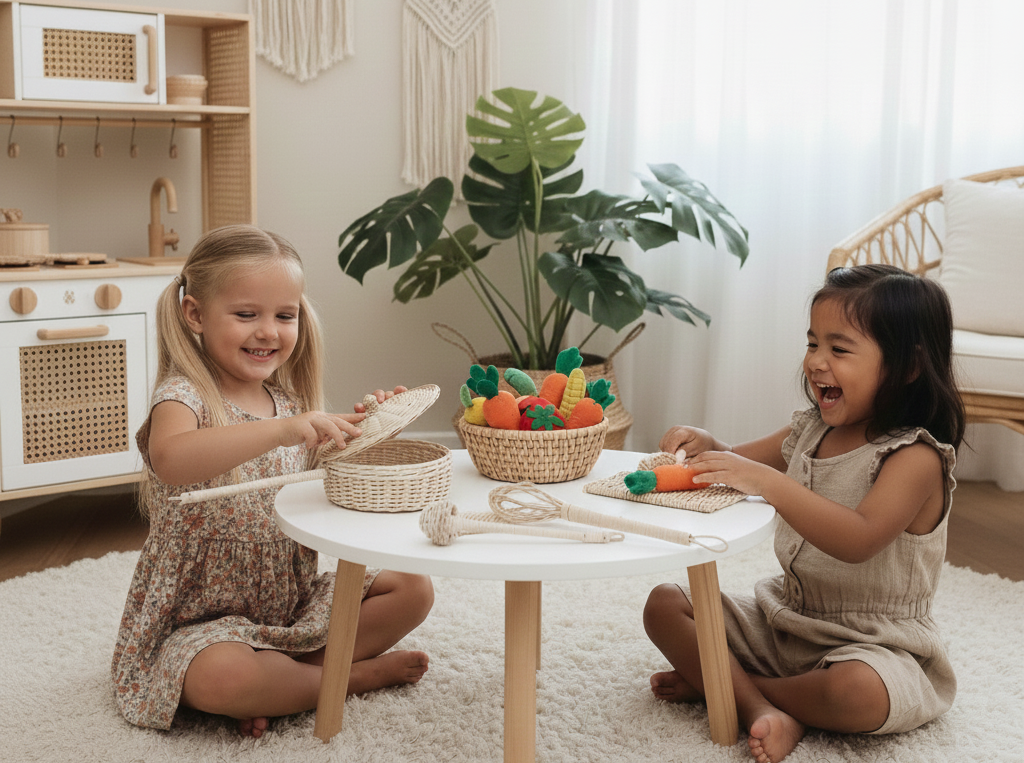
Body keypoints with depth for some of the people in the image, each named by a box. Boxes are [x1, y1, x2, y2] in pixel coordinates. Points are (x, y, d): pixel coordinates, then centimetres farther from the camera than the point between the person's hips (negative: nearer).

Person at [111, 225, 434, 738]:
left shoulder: (290, 403, 6)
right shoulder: (185, 397, -16)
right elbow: (170, 459, -40)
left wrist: (358, 432, -6)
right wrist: (282, 430, -49)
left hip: (293, 596, 7)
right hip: (204, 615, -6)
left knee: (414, 589, -2)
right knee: (218, 677, -37)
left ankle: (289, 672, -11)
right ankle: (355, 674, -11)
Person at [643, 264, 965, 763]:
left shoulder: (916, 458, -19)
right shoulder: (809, 431, 4)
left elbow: (858, 540, -35)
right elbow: (739, 466, 14)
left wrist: (769, 482, -42)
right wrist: (703, 445, -10)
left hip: (872, 643, -7)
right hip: (784, 620, 7)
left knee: (858, 693, -38)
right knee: (664, 605, -2)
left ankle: (721, 684, -12)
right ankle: (760, 707, -20)